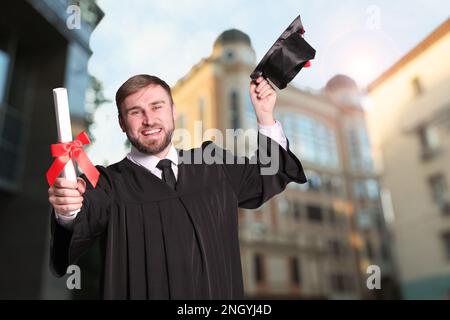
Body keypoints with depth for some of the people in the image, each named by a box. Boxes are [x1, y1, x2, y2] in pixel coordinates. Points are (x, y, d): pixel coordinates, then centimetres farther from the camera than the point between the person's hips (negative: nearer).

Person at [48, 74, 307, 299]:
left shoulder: (213, 166, -2)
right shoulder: (109, 185, -12)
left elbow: (270, 175, 9)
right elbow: (86, 219, -30)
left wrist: (265, 115, -1)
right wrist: (68, 211, -52)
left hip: (220, 293, 4)